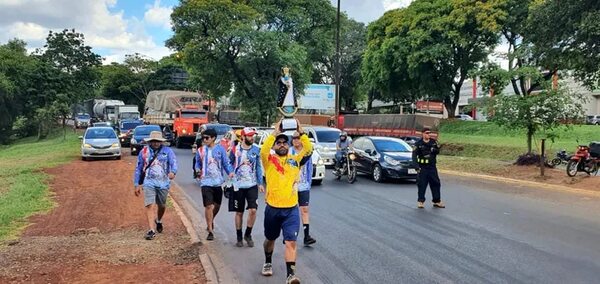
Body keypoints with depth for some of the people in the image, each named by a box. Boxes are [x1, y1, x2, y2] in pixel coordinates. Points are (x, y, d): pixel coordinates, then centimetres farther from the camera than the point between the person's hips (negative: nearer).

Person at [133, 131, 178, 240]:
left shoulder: (167, 151, 0)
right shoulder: (144, 152, 4)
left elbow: (173, 162, -16)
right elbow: (138, 169, 11)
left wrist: (173, 172, -38)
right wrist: (137, 184, 8)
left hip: (163, 183, 1)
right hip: (149, 183, -1)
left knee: (162, 205, 17)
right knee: (150, 205, -14)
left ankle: (159, 221, 46)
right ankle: (152, 230, -14)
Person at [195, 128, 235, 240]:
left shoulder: (220, 149, -1)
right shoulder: (200, 150, 1)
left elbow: (226, 163, 2)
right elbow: (198, 163, 11)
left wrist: (230, 172, -15)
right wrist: (198, 170, -9)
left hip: (218, 181, 2)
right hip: (206, 182, -2)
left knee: (217, 205, 17)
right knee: (209, 206, -10)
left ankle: (211, 221, 47)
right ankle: (210, 231, -2)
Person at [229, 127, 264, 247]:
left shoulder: (256, 150, 2)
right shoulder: (235, 150, -4)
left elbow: (258, 167, 8)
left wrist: (260, 183, 6)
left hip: (252, 185, 1)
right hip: (238, 186, -1)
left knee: (253, 210, -10)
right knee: (239, 212, 7)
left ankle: (248, 235, 11)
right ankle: (239, 237, 22)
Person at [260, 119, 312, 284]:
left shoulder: (295, 159, 7)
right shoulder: (269, 159, 0)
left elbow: (308, 149, -7)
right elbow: (263, 150, -22)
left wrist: (301, 132, -15)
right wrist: (275, 133, -23)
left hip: (291, 208, 0)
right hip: (273, 207, 0)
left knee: (291, 242, -8)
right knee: (270, 239, 19)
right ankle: (268, 263, 43)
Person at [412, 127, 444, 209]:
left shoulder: (433, 142, 9)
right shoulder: (418, 144, -3)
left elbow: (438, 151, 11)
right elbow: (414, 155, -8)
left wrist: (434, 150, -13)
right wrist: (416, 165, -19)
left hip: (432, 167, 4)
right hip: (422, 168, -4)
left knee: (435, 184, 7)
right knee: (422, 185, -1)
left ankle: (437, 201, 18)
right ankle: (420, 201, 10)